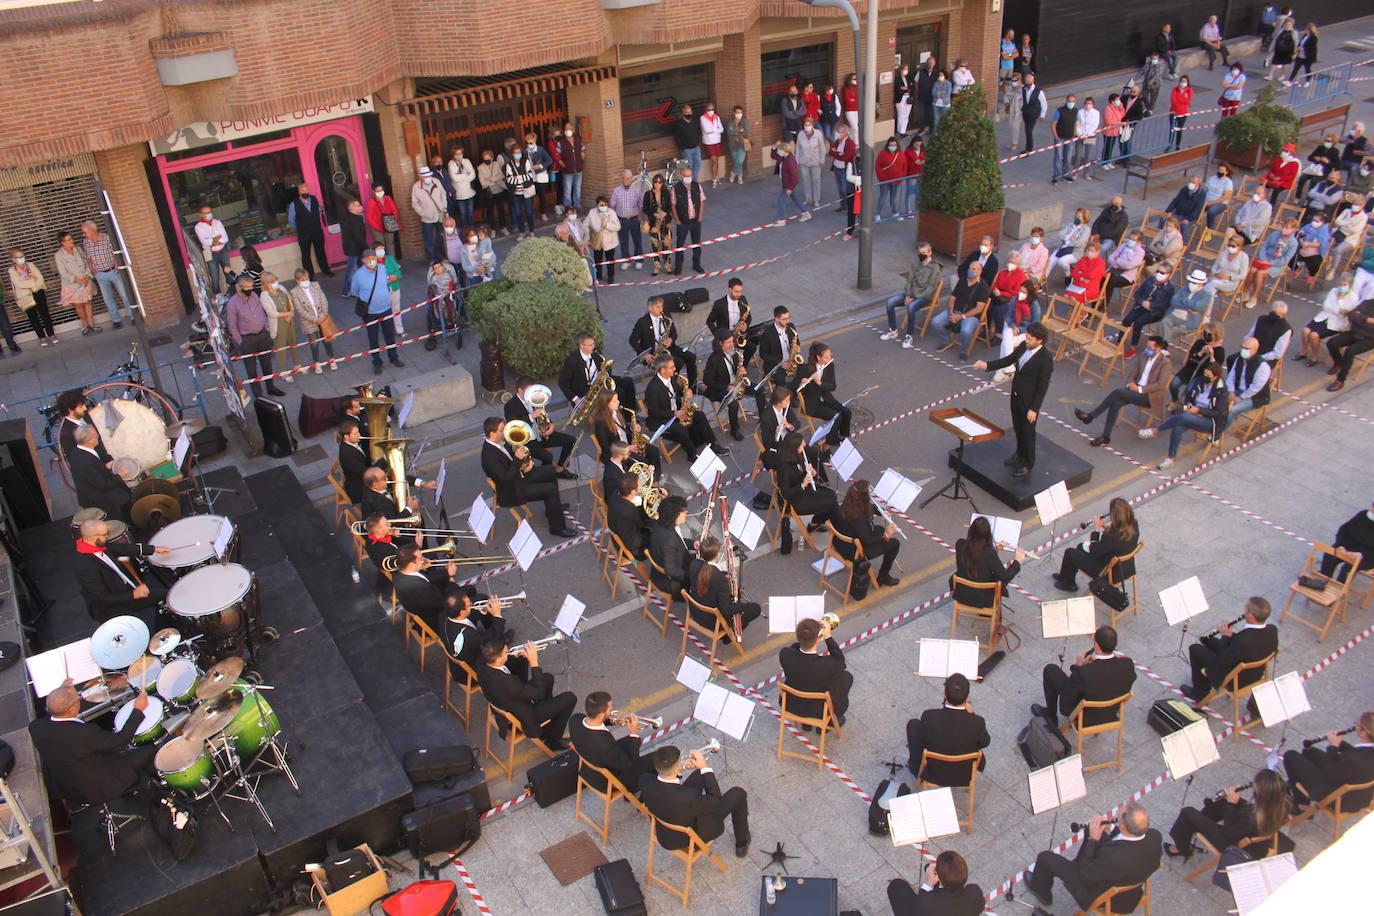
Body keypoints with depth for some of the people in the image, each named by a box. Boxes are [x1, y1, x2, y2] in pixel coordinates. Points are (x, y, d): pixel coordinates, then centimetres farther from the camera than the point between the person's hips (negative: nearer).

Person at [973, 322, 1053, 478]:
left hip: (1029, 400, -7)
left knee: (1027, 431, 11)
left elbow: (1043, 387, -22)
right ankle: (1020, 453, 48)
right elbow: (1009, 359, 8)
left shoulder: (1046, 359, -27)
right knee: (1018, 427, 24)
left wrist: (1034, 409, -18)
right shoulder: (1023, 345, -8)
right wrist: (987, 366, -3)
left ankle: (1028, 464, 31)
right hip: (1016, 394, 7)